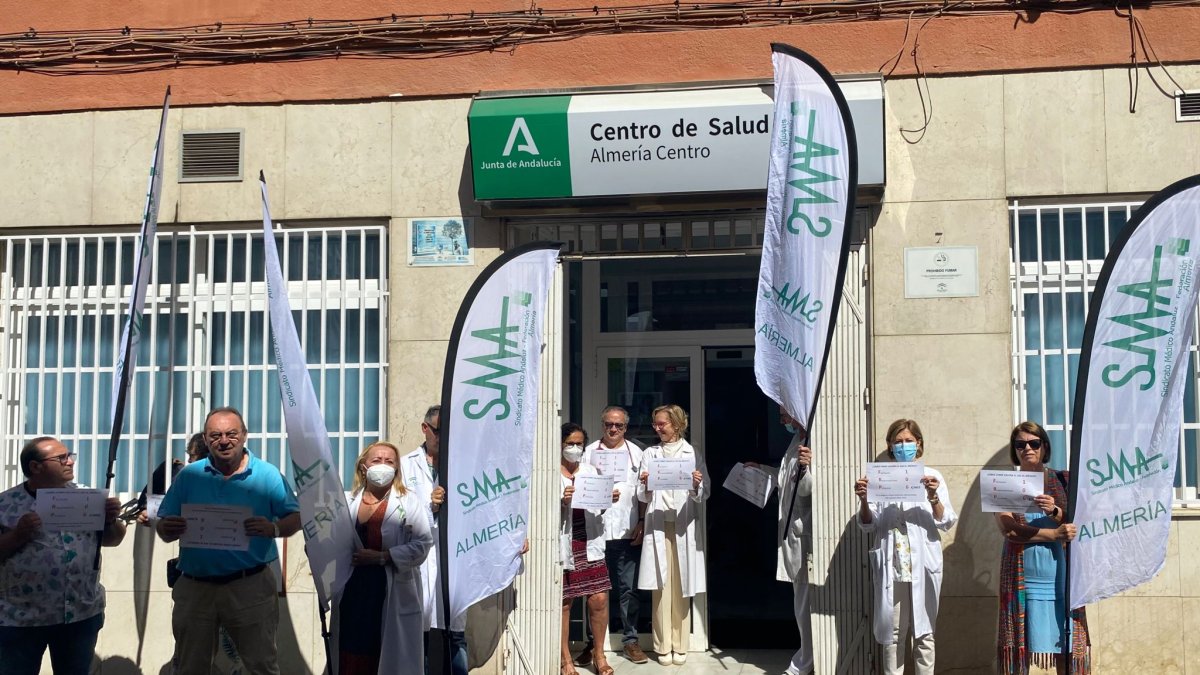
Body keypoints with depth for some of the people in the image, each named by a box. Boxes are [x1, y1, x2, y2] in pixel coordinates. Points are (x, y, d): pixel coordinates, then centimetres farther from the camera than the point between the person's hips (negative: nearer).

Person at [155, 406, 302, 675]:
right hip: (194, 587, 2)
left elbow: (295, 518, -3)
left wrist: (272, 528, -24)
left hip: (249, 585, -2)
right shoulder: (188, 476, 6)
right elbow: (164, 529, 6)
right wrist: (168, 528, -18)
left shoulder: (267, 475, -1)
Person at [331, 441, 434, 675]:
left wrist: (382, 557, -18)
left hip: (393, 596, -3)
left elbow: (422, 544, -12)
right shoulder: (348, 502, 11)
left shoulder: (410, 502, -2)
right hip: (352, 592, 3)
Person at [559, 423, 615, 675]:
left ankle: (599, 653, 18)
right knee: (563, 603, 3)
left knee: (599, 599, -1)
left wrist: (609, 499, -2)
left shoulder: (591, 471, 13)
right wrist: (560, 500, -24)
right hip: (562, 545, -4)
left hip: (589, 544, 4)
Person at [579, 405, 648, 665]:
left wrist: (641, 522, 1)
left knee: (629, 589, 4)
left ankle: (630, 640, 12)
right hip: (596, 530, -1)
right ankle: (593, 642, 11)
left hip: (627, 532, 1)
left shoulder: (635, 452, 9)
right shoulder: (590, 452, 6)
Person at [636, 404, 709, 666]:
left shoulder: (694, 454, 5)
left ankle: (680, 646, 11)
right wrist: (644, 485, -14)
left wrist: (697, 485, -20)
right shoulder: (649, 454, 9)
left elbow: (703, 495, 0)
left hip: (684, 526, -1)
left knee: (681, 587, 2)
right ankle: (663, 646, 7)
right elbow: (643, 497, 7)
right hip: (657, 525, 1)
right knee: (661, 587, 0)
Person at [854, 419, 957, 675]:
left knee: (924, 631, 5)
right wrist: (864, 500, -12)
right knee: (892, 633, 3)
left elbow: (946, 522, 1)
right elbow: (868, 525, 6)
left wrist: (933, 497, -16)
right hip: (890, 565, 0)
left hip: (923, 565, 0)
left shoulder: (931, 476, 5)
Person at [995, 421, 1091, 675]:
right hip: (1022, 572, -1)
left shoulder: (1063, 480, 10)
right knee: (1021, 641, -3)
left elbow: (1077, 523, 2)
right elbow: (1008, 529, -7)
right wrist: (1054, 534, -14)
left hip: (1060, 571, 1)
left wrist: (1055, 511, -17)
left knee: (1065, 638, -2)